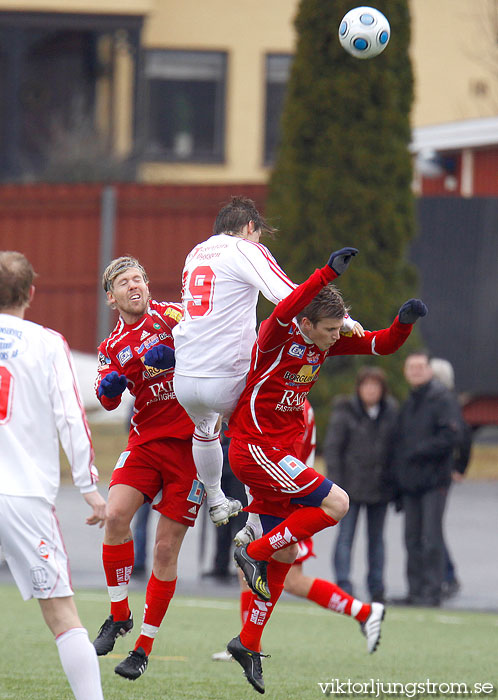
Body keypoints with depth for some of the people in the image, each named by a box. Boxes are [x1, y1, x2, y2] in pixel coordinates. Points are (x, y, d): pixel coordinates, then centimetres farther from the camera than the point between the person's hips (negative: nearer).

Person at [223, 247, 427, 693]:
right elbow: (284, 313, -40)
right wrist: (328, 274, -51)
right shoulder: (278, 336, -16)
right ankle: (253, 552, -7)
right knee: (336, 503, -19)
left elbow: (380, 345, 10)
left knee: (284, 556, 10)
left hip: (280, 454, 8)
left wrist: (404, 322, -12)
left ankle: (249, 642, 20)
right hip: (255, 449, -8)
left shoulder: (327, 342, 5)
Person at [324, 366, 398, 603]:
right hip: (351, 485, -4)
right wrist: (335, 483, -12)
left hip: (380, 485, 4)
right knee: (345, 535, -7)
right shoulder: (345, 413, -6)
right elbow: (331, 448, -6)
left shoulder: (390, 413, 5)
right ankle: (343, 586, -7)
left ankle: (376, 588, 18)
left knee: (376, 537, 11)